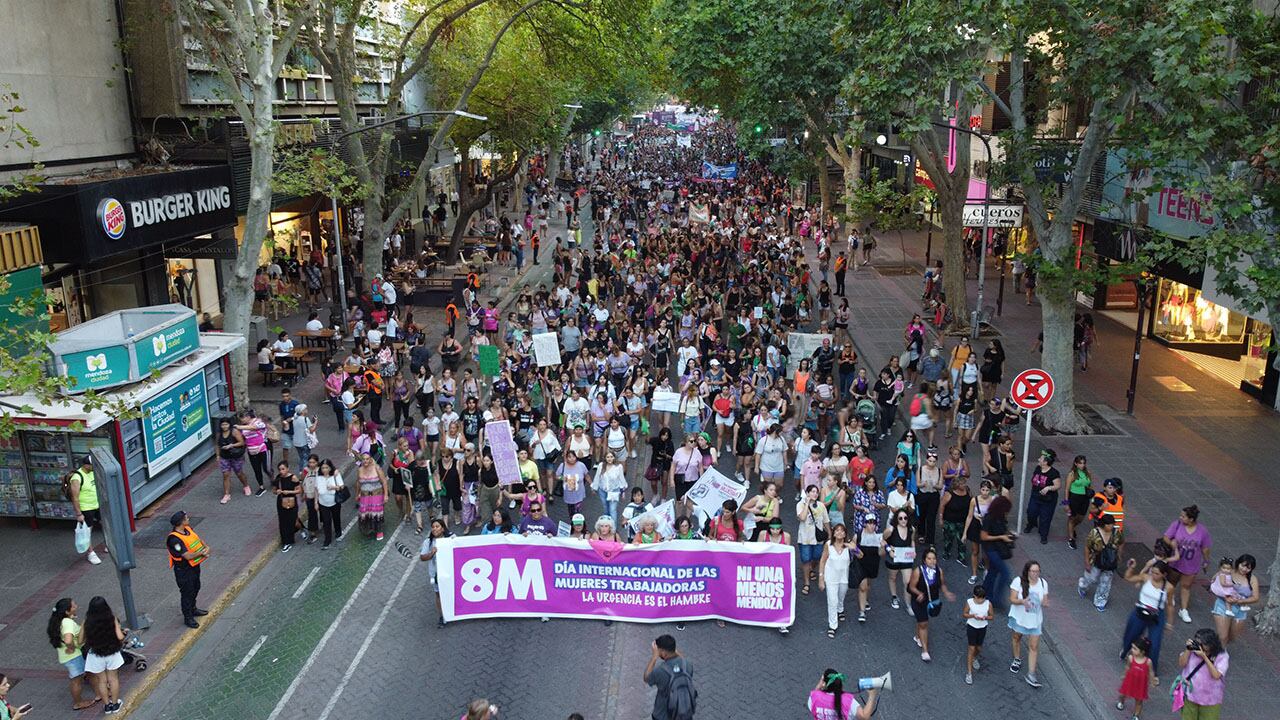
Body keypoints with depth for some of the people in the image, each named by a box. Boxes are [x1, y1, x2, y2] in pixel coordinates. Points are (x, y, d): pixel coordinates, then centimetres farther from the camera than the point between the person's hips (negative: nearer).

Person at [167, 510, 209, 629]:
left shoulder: (188, 529, -4)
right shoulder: (174, 539, -30)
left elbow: (198, 538, 7)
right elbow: (188, 556, -30)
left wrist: (205, 547, -11)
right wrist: (201, 553, -29)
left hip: (194, 566, 9)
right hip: (184, 571, -9)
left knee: (195, 589, 25)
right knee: (187, 593, 6)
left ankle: (193, 609, 46)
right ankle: (188, 618, 22)